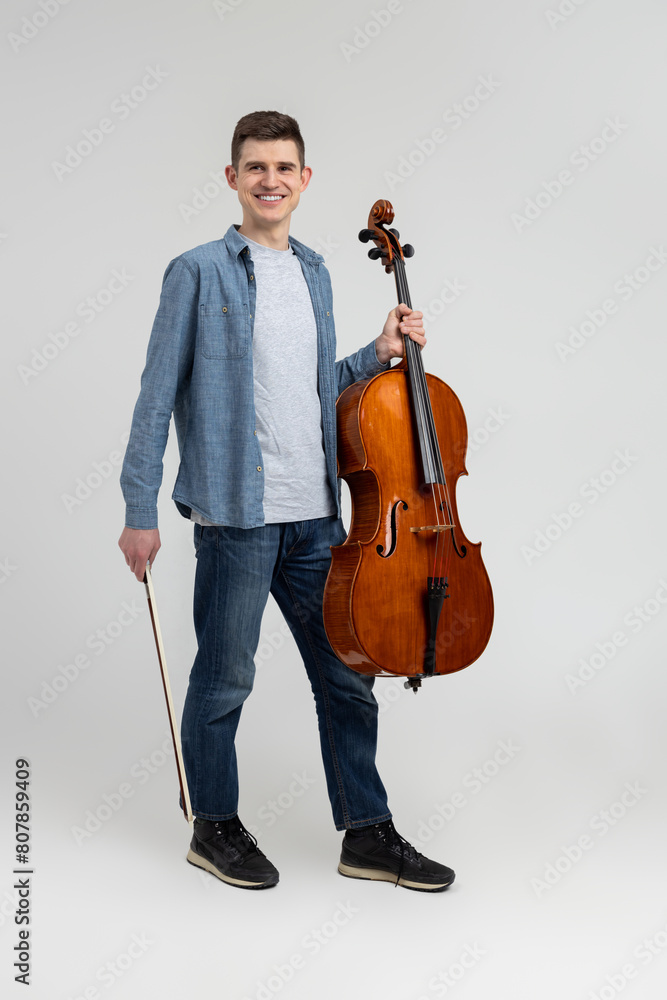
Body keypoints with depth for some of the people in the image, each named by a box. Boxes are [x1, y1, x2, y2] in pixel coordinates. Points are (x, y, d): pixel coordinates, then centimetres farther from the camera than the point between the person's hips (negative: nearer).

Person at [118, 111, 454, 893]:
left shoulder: (314, 272, 14)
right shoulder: (198, 272, -4)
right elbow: (158, 397, -5)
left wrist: (378, 356, 6)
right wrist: (140, 512, -8)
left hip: (316, 513, 6)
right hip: (235, 511, -6)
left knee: (347, 675, 11)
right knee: (224, 678, 7)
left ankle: (369, 834, 24)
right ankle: (214, 828, 27)